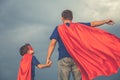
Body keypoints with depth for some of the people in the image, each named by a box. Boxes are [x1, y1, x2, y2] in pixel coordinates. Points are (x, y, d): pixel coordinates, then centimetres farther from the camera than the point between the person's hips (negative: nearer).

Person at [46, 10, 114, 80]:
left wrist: (48, 58, -7)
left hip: (64, 58, -2)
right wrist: (105, 21, 27)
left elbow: (53, 43, -4)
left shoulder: (58, 28, 6)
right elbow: (92, 24, 16)